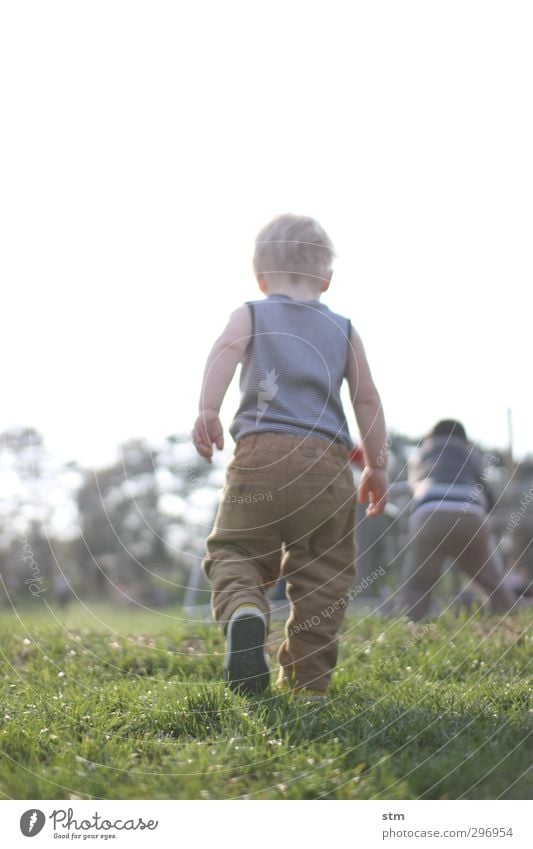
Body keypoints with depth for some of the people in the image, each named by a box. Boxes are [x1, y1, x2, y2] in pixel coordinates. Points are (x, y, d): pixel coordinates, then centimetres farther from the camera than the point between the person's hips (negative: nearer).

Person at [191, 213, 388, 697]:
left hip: (262, 453, -1)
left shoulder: (250, 315, 15)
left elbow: (226, 350, -7)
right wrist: (377, 464, 20)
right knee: (323, 573, 9)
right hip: (328, 460, 2)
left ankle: (243, 610, -25)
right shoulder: (343, 330, 21)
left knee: (234, 550, 7)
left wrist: (207, 410, -18)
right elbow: (367, 398, 15)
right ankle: (308, 682, 7)